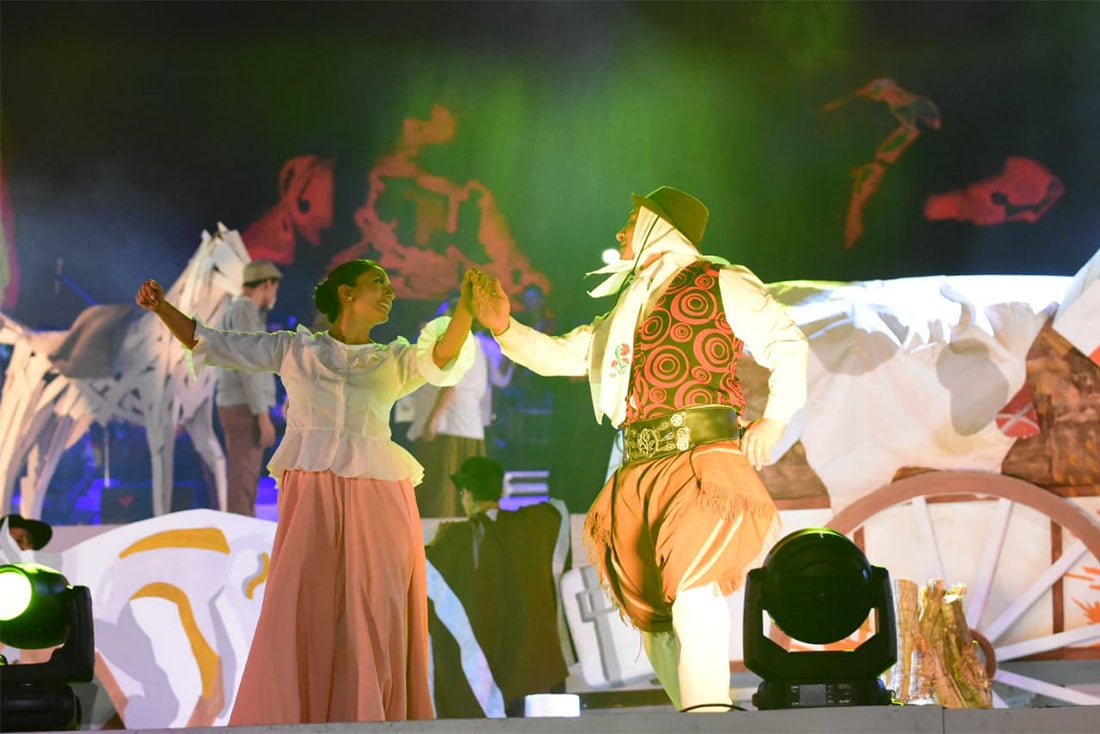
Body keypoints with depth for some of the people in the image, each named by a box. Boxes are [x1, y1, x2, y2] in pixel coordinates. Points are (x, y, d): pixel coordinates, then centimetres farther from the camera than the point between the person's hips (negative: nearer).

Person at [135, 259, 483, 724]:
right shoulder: (293, 349, 14)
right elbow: (211, 344, 15)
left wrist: (465, 310, -23)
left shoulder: (394, 361, 15)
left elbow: (441, 359, -5)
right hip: (310, 496, -1)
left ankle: (372, 722, 0)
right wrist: (162, 309, 1)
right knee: (299, 615, -7)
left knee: (375, 624, -4)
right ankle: (286, 720, -4)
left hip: (376, 497, 1)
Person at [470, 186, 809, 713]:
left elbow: (787, 344, 5)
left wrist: (775, 418, -7)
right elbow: (562, 355, 28)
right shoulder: (626, 309, 27)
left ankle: (708, 716, -31)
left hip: (703, 457, -7)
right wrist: (505, 328, 12)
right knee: (652, 613, 3)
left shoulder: (718, 283, 7)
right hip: (640, 470, 7)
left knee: (694, 589, -26)